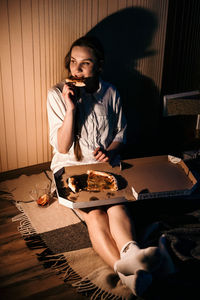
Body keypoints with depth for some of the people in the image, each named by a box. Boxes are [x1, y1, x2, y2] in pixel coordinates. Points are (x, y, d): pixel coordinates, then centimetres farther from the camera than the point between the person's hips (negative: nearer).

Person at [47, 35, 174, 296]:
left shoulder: (110, 93, 5)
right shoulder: (57, 94, -3)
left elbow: (120, 134, 15)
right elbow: (62, 147, -8)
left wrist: (110, 151, -8)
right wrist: (71, 107, -20)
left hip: (103, 165, 2)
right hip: (70, 167, -2)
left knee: (117, 204, -31)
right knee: (94, 213, -29)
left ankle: (131, 253, -52)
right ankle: (128, 267, -46)